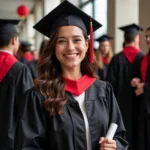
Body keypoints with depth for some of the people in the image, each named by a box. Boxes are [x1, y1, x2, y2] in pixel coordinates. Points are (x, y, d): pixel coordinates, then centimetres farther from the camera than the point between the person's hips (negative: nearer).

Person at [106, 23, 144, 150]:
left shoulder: (116, 59, -7)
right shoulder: (143, 59, -8)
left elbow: (111, 84, -6)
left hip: (121, 104, 0)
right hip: (138, 105, 0)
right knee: (137, 135, 11)